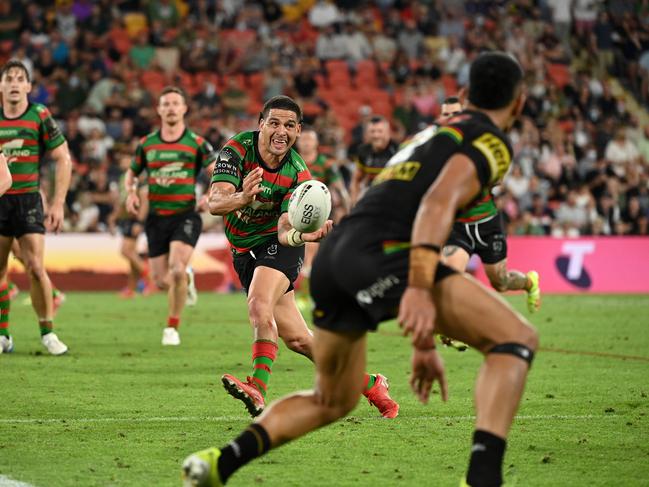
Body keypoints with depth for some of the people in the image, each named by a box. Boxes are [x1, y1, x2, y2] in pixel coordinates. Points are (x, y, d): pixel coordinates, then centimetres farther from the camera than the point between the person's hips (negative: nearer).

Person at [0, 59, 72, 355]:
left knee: (35, 268, -11)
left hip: (28, 200, -3)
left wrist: (58, 204, -6)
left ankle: (47, 333, 2)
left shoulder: (40, 116, -3)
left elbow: (63, 159, -1)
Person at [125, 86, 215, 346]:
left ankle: (172, 327, -4)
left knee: (177, 269, -22)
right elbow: (131, 173, 20)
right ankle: (186, 278, 39)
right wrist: (131, 193, 0)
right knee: (161, 282, 2)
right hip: (156, 217, 3)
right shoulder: (146, 144, 6)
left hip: (185, 215, -3)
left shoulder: (196, 143, -2)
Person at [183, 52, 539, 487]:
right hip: (379, 251, -9)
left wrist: (424, 343, 40)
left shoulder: (437, 134, 34)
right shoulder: (492, 141, 6)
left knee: (333, 401, 26)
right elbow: (438, 203, -14)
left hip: (332, 255, 9)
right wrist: (419, 288, -27)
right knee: (517, 339, -7)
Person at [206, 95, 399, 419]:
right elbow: (214, 203, -29)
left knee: (259, 305, -34)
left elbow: (285, 230, -26)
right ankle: (370, 385, 19)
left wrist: (308, 234, -48)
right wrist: (242, 198, -50)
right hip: (244, 251, 3)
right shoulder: (237, 149, -17)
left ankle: (257, 388, -46)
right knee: (297, 339, 4)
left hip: (277, 246, -3)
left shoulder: (298, 174, -18)